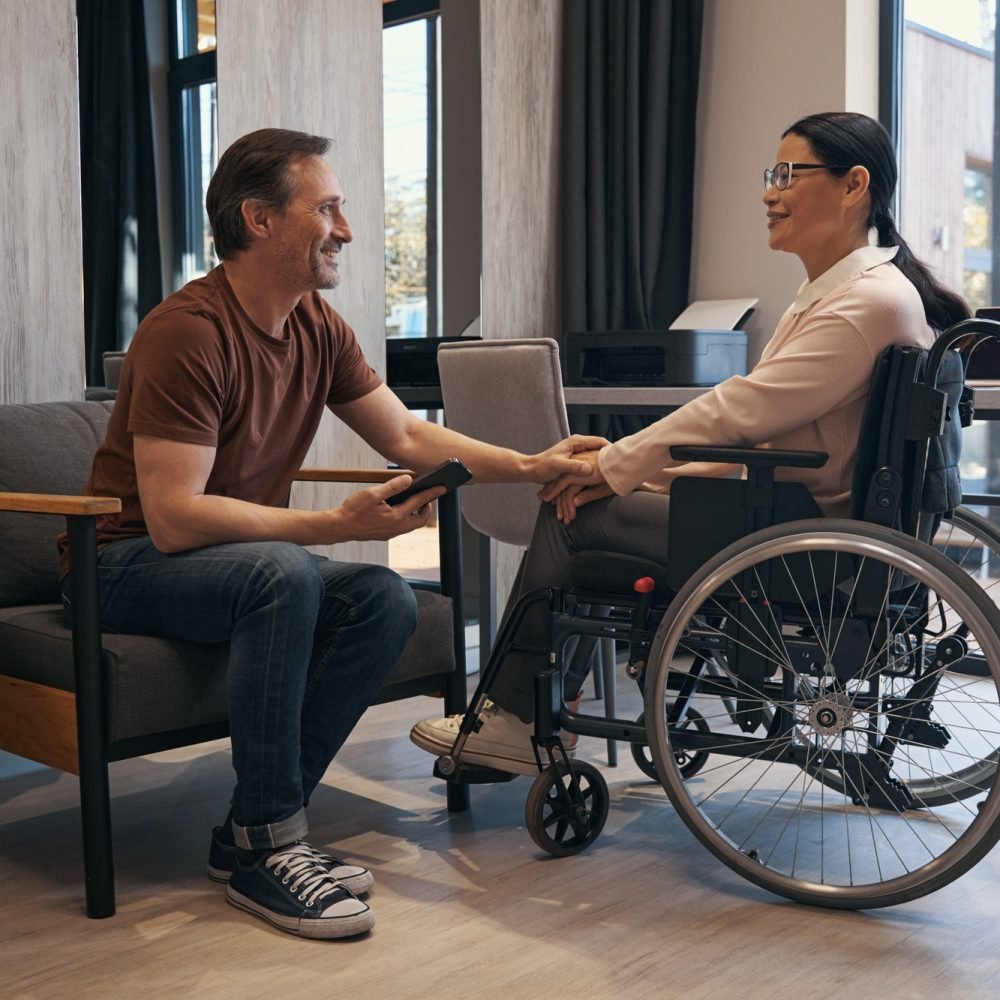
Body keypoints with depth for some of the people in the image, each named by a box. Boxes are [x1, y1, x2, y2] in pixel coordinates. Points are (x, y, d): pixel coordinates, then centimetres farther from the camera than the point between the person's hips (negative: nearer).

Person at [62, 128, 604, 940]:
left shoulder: (319, 328, 2)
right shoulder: (189, 332, -22)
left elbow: (408, 436, 9)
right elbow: (174, 519, -28)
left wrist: (532, 466, -3)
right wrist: (341, 524, -32)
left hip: (246, 558, 8)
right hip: (130, 562, -7)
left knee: (387, 600, -17)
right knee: (284, 575, -36)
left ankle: (254, 832, -10)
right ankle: (265, 842, -22)